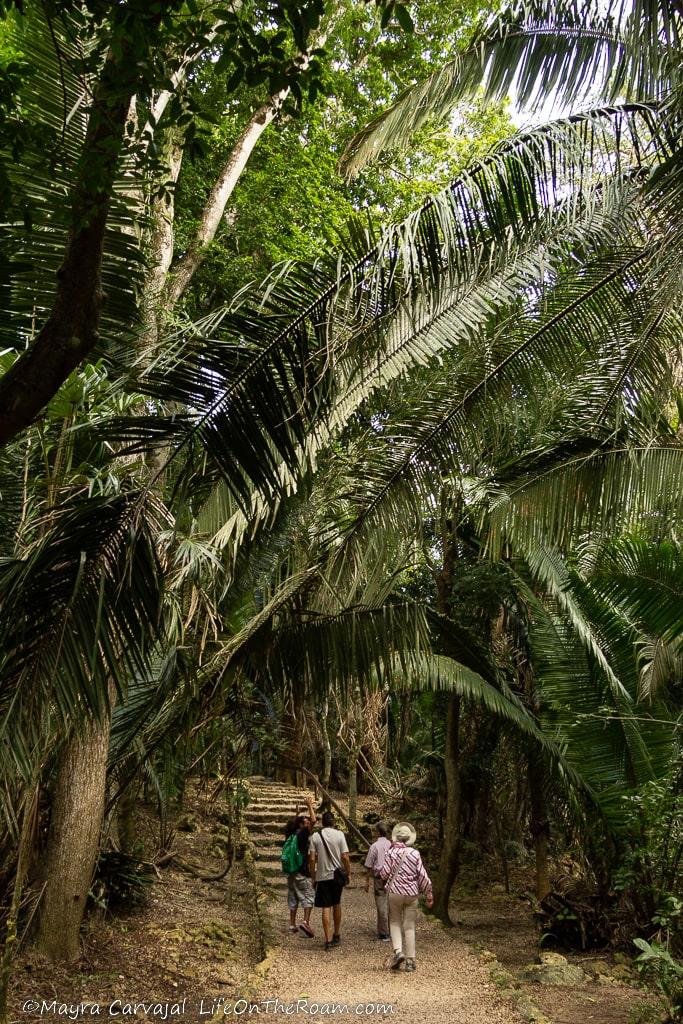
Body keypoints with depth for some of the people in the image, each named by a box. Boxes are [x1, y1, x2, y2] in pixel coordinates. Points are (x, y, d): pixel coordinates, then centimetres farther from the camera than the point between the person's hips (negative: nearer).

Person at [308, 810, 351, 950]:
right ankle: (337, 935, 29)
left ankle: (329, 940, 0)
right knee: (336, 904, 19)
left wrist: (313, 874, 6)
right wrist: (348, 872, 3)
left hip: (322, 876, -1)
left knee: (326, 908, 2)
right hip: (337, 874, 1)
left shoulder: (315, 836, -5)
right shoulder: (339, 835, -6)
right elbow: (345, 857, -8)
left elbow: (312, 858, -6)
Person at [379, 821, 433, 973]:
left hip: (394, 892, -1)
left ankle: (398, 950, -5)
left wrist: (380, 871, 14)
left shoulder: (391, 852, -6)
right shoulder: (415, 853, -4)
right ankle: (410, 960, 9)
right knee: (409, 927, 9)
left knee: (395, 922, 15)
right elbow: (422, 875, -3)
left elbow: (384, 873, -9)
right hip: (411, 893, 1)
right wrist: (429, 894, 6)